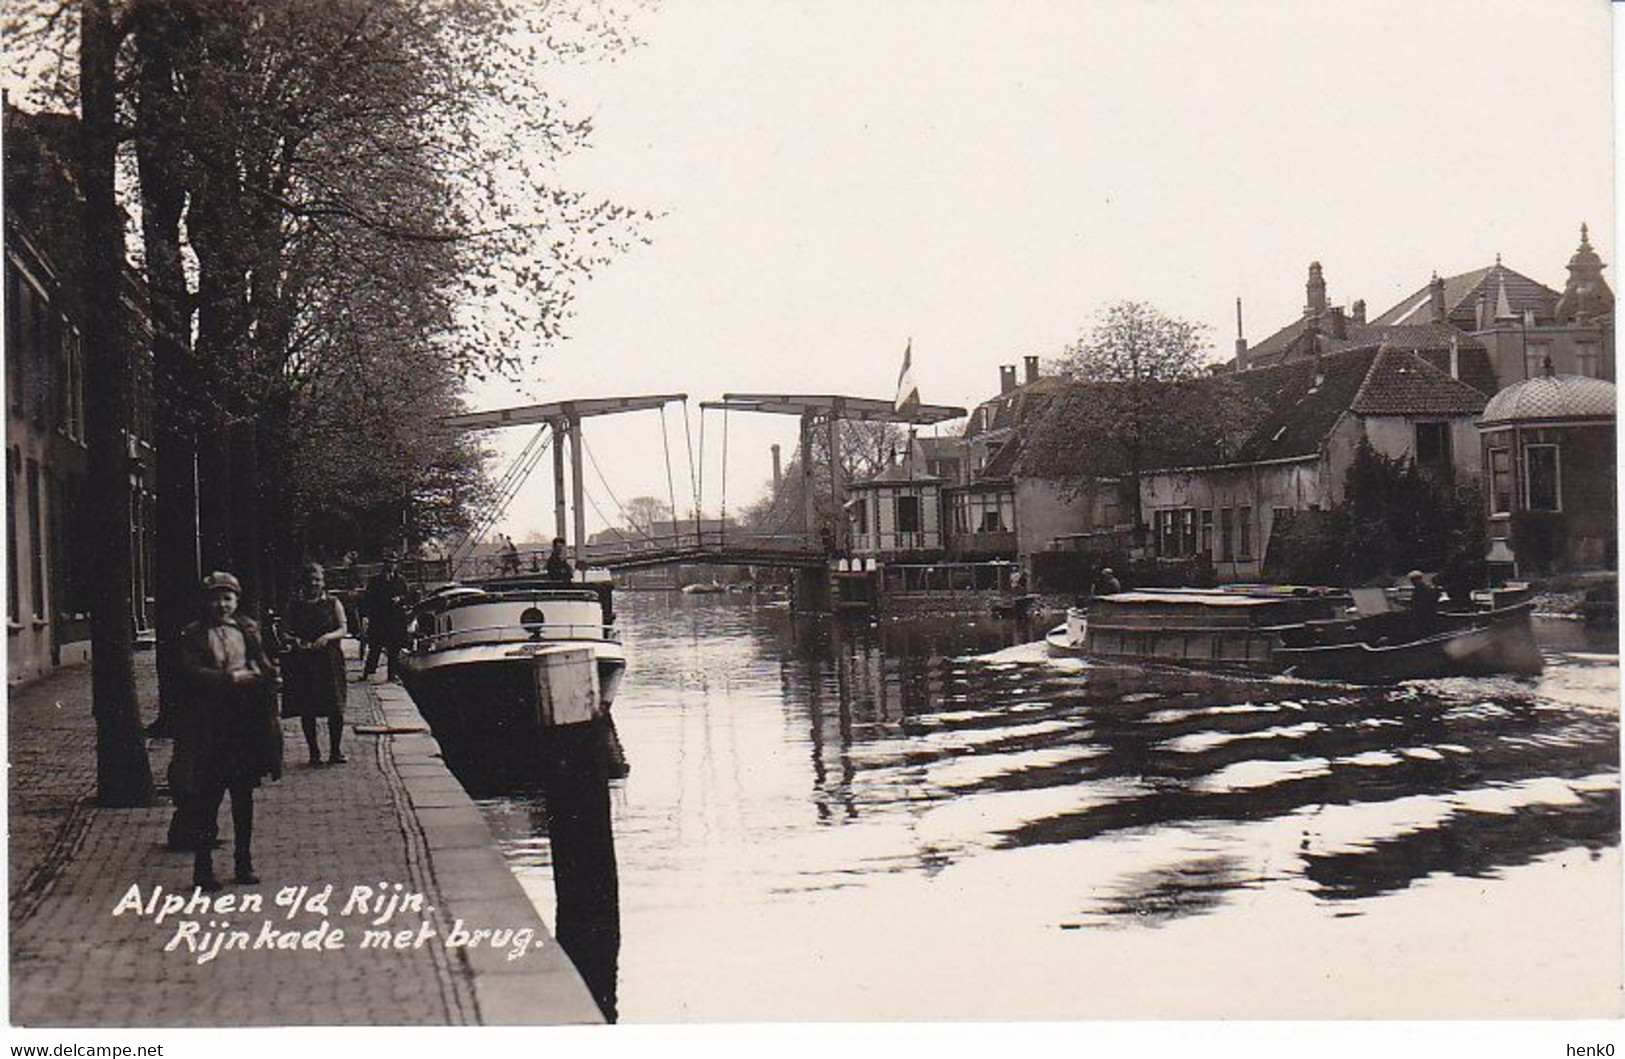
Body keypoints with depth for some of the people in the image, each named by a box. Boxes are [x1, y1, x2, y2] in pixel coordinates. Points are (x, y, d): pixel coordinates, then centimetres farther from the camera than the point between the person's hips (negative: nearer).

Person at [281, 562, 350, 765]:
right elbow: (284, 632, 4)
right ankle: (313, 752, 12)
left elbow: (343, 629, -1)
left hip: (329, 661, -1)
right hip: (302, 662, 1)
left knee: (335, 708, -5)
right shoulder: (295, 606, 9)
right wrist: (292, 640, -17)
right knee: (307, 710, 3)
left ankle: (335, 750, 7)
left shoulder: (332, 603, 6)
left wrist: (327, 637, -20)